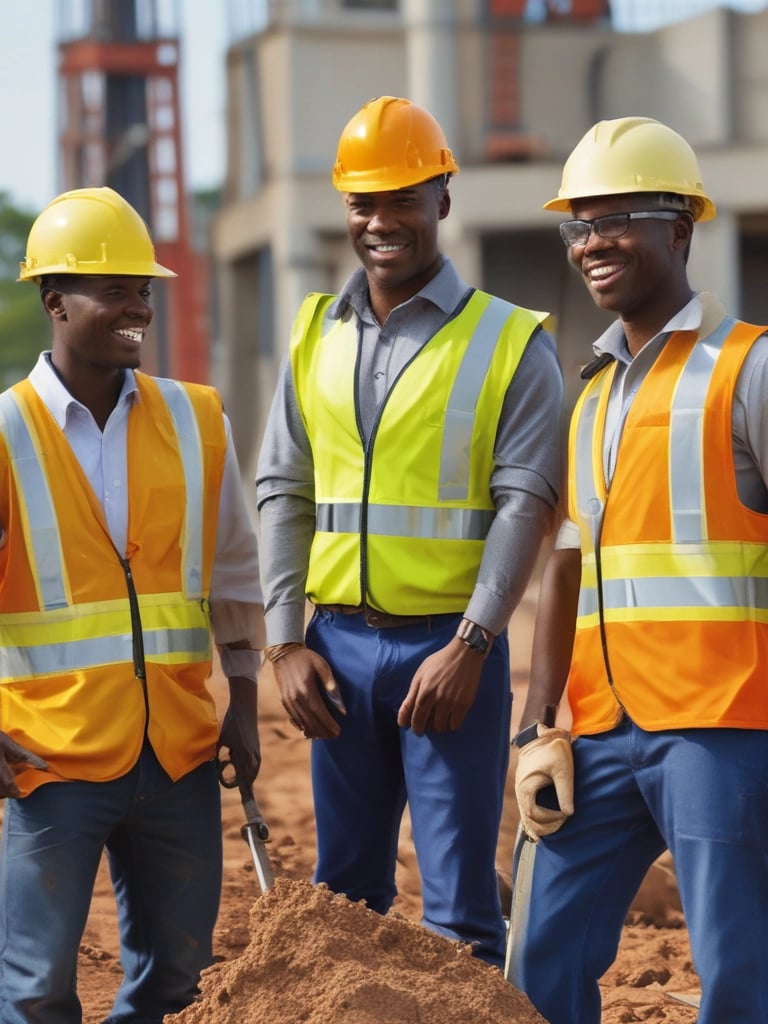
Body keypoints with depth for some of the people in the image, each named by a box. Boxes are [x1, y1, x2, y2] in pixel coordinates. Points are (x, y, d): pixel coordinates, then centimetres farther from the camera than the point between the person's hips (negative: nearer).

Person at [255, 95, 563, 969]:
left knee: (459, 907, -2)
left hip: (451, 647, -4)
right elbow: (282, 493, 11)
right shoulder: (315, 336, 11)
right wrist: (285, 642, 2)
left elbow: (525, 503, -8)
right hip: (338, 643, 4)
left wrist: (469, 646, -16)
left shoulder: (510, 342, -2)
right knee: (345, 890, 12)